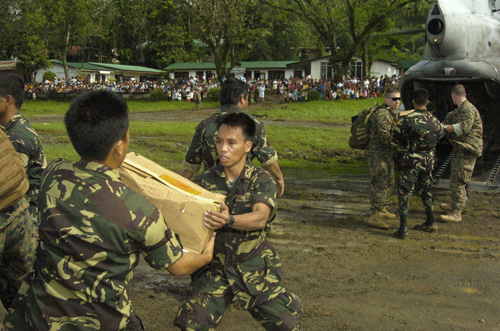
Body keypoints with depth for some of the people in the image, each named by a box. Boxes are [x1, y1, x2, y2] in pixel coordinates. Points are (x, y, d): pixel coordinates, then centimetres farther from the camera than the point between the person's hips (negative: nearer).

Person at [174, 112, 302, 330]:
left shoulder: (261, 179, -6)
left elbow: (260, 217, -24)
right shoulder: (205, 181, 0)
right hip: (215, 266, 1)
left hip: (254, 265, -1)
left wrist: (229, 220, -43)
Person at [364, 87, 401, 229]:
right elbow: (384, 137, -26)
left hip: (387, 155, 11)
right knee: (379, 184, -9)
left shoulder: (392, 113, 15)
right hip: (377, 154, -11)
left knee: (389, 182, 19)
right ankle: (374, 216, -6)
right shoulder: (382, 114, -20)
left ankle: (382, 209, 33)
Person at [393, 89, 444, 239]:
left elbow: (400, 138, -6)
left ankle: (403, 228, -7)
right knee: (425, 191, 21)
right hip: (429, 160, 5)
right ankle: (430, 222, 30)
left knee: (405, 192, -1)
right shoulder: (434, 120, 2)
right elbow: (440, 136, 14)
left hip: (412, 160, -5)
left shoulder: (407, 118, -13)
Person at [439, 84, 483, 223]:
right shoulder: (458, 111, 16)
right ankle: (455, 205, 39)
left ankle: (456, 214, -10)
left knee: (458, 180, -12)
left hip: (467, 150, -11)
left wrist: (445, 127, -27)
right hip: (460, 149, 11)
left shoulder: (468, 109, -17)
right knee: (454, 176, 23)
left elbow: (464, 127, -30)